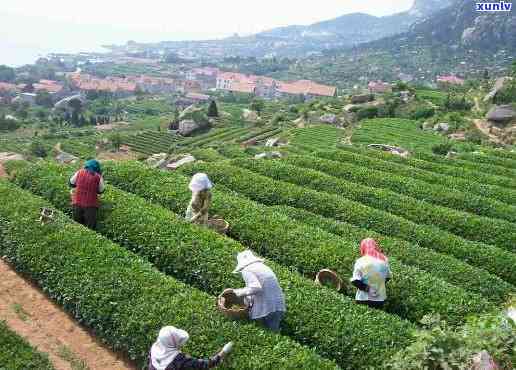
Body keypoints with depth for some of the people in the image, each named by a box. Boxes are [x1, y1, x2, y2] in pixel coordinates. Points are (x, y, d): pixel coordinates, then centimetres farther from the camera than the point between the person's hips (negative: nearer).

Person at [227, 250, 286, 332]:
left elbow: (256, 288, -18)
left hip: (265, 309, -7)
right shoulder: (263, 267, 21)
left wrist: (239, 292, -4)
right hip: (279, 306, 7)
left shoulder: (246, 270, -3)